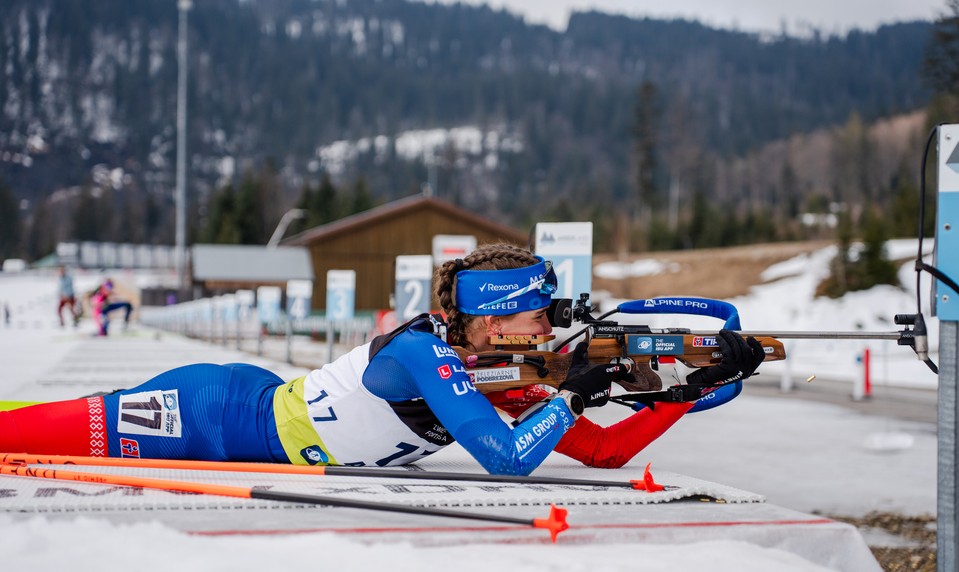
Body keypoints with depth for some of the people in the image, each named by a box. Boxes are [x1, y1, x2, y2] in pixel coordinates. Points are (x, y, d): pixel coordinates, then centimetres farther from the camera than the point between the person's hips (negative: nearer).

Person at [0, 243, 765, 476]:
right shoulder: (423, 353, -28)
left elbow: (605, 450, 2)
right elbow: (508, 460, -36)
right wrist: (571, 396, -25)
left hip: (267, 406, 7)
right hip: (217, 413, -7)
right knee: (67, 431, 1)